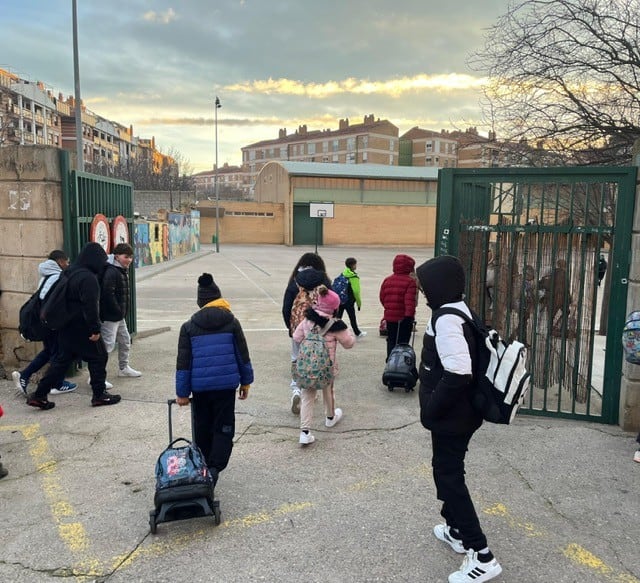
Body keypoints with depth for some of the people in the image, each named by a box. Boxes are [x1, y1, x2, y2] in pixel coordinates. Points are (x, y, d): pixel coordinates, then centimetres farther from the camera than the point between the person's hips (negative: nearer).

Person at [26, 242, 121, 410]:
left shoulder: (71, 272, 11)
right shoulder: (88, 278, -19)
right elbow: (90, 306, -24)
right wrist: (95, 329, -21)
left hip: (67, 327, 9)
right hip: (82, 328, -9)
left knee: (61, 360, 14)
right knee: (98, 357, 5)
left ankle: (39, 395, 14)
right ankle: (99, 395, 11)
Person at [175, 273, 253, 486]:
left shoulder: (188, 327, -2)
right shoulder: (231, 322, -2)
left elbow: (183, 362, -1)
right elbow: (243, 355, 2)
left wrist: (182, 392, 6)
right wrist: (246, 382, 13)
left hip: (199, 387, 1)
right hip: (226, 385, -1)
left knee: (202, 429, 19)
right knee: (224, 428, 6)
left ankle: (203, 467, 31)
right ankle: (214, 467, -10)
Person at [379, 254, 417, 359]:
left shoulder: (387, 280, 6)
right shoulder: (410, 281, -12)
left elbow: (382, 297, 11)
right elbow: (410, 301, -21)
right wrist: (409, 315, -23)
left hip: (389, 316, 6)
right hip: (404, 318, -5)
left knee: (391, 341, 16)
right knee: (403, 342, 1)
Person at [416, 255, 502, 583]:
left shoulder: (447, 320, -25)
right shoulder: (459, 311, 7)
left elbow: (458, 375, -32)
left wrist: (430, 409, -19)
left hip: (451, 416, -10)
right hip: (459, 412, 10)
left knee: (449, 476, 1)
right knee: (447, 469, 23)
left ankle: (481, 556, 7)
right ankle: (455, 529, 40)